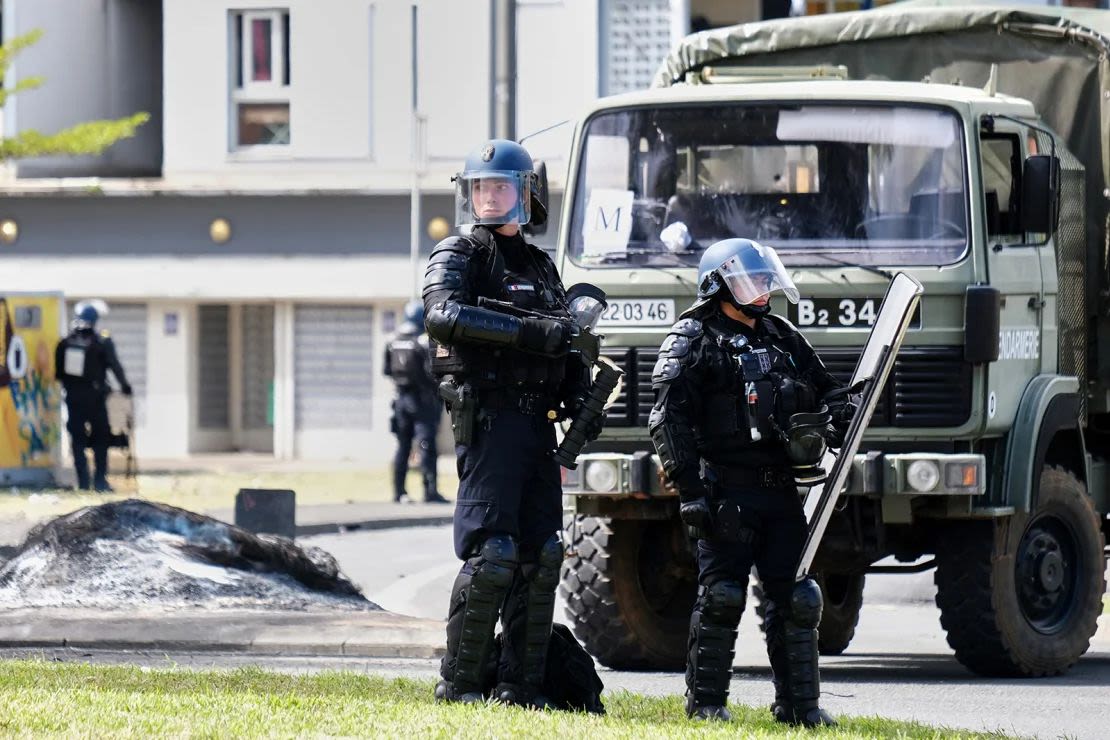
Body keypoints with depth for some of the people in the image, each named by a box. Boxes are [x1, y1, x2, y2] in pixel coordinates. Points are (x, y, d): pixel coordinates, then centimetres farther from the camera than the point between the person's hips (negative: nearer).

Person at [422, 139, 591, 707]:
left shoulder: (539, 265, 21)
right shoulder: (458, 255, 0)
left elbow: (560, 344, 27)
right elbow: (443, 314, -21)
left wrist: (578, 396, 7)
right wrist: (530, 331, -27)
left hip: (536, 420, 7)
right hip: (487, 418, -7)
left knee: (540, 555, 5)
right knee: (491, 553, -14)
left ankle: (520, 687, 10)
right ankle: (459, 682, -7)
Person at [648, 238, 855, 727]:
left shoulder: (783, 339, 19)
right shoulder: (694, 342, -2)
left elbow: (825, 390, 26)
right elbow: (669, 423, -9)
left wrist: (840, 415, 0)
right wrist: (690, 492, -17)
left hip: (781, 491, 6)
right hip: (727, 494, -6)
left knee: (794, 599, 4)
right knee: (721, 597, -5)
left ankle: (799, 705, 10)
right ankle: (705, 703, 5)